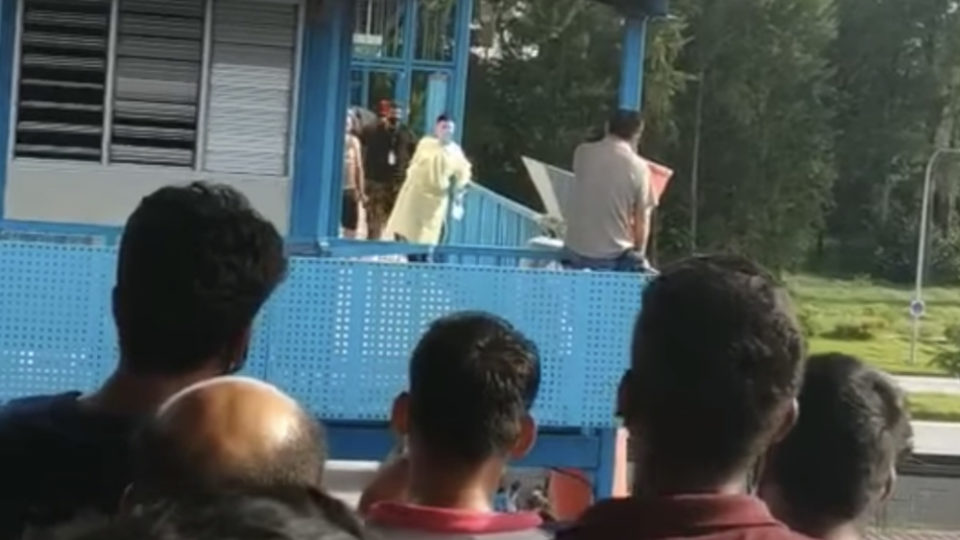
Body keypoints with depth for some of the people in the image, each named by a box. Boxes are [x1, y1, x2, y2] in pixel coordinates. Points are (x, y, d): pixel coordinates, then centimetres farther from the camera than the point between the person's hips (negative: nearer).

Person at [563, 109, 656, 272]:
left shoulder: (582, 153, 0)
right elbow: (641, 220, -3)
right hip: (614, 257, -3)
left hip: (575, 253, 3)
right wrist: (638, 254, 12)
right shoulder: (638, 167, -8)